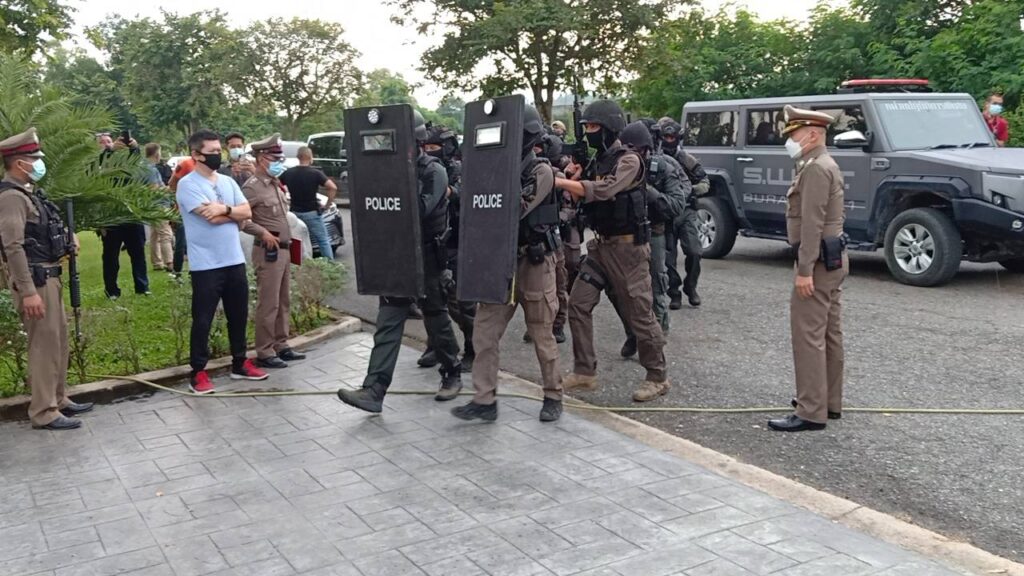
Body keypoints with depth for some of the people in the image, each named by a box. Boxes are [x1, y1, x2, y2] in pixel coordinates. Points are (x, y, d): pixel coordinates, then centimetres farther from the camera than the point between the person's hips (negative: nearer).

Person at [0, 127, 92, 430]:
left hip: (48, 275, 10)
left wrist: (64, 243, 9)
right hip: (34, 279, -10)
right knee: (44, 343, -5)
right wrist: (28, 292, -26)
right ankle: (44, 412, 2)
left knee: (58, 339, 17)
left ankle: (58, 399, 28)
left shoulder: (26, 191, 13)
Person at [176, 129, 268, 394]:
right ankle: (198, 372, 11)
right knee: (202, 319, 1)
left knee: (238, 315, 14)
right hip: (206, 265, -6)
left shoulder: (228, 182, 12)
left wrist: (225, 209, -13)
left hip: (235, 261, 7)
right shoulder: (188, 184, -9)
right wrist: (233, 212, -3)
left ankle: (240, 363, 27)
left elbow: (247, 212, 3)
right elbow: (211, 216, -19)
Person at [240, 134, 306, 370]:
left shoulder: (275, 185, 16)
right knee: (268, 304, -6)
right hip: (268, 252, -9)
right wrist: (263, 232, -20)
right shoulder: (253, 186, -12)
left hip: (284, 250, 9)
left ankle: (281, 345, 23)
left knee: (282, 302, 14)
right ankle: (264, 353, 0)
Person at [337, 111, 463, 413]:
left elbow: (420, 210, -22)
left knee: (437, 319, 9)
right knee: (387, 322, -2)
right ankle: (374, 391, -6)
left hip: (426, 257, -5)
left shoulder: (434, 172, -9)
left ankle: (452, 374, 30)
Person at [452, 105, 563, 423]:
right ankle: (484, 400, 8)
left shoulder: (541, 171, -10)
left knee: (542, 334, 5)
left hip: (534, 261, -6)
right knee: (484, 331, 1)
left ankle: (553, 396, 21)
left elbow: (517, 209, -22)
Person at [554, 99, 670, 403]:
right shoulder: (596, 161, 12)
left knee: (639, 312, -2)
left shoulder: (629, 160, -13)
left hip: (628, 246, -8)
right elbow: (581, 197, 14)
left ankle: (657, 377, 13)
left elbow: (602, 192, -28)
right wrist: (574, 177, -4)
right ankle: (585, 372, 11)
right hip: (601, 244, 8)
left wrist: (559, 181, -28)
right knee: (578, 303, 3)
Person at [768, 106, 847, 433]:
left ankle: (811, 412, -8)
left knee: (808, 335, -10)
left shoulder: (816, 168, -15)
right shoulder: (826, 166, 18)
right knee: (829, 333, 14)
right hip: (833, 259, 11)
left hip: (819, 260, -11)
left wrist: (805, 269, -25)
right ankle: (830, 403, 22)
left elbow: (812, 223, -23)